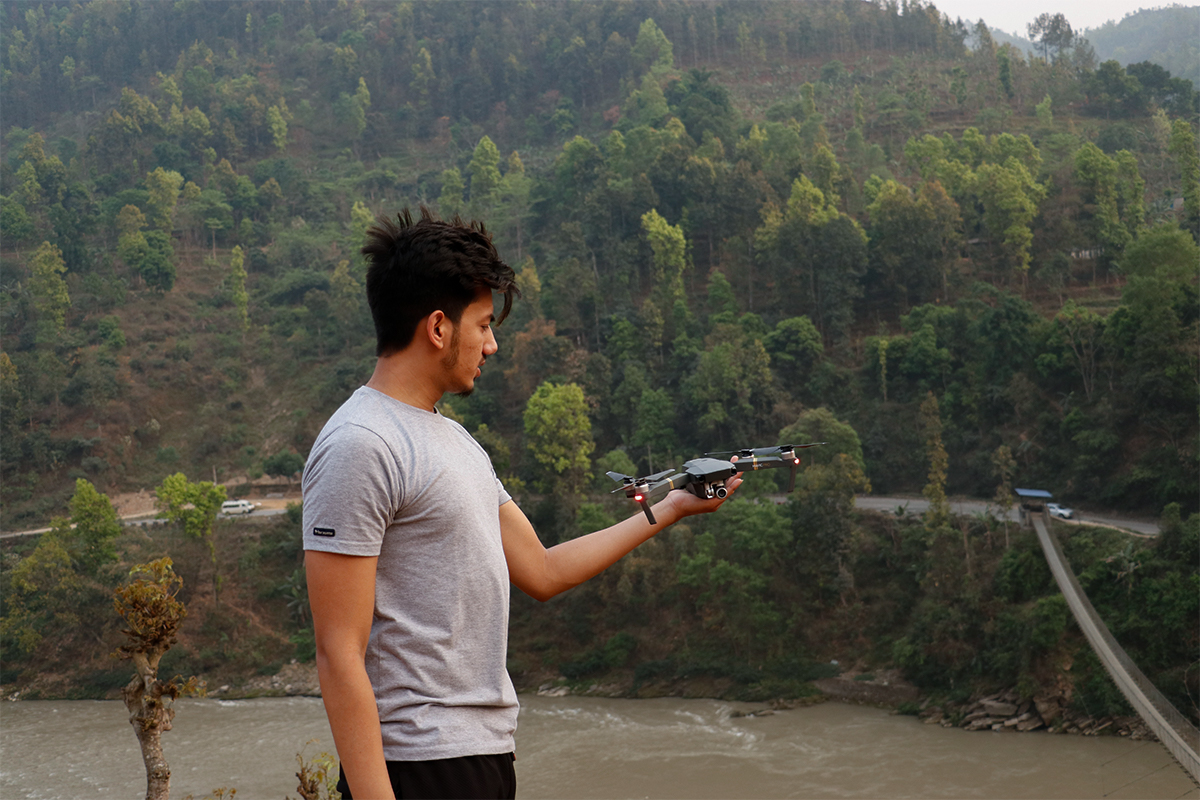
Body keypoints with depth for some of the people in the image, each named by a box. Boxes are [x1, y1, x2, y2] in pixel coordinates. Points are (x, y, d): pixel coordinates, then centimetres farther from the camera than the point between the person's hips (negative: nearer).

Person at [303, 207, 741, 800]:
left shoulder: (455, 439, 15)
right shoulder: (358, 447, -15)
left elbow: (542, 571, 19)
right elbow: (339, 655, -19)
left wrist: (671, 508, 23)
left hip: (489, 753, 9)